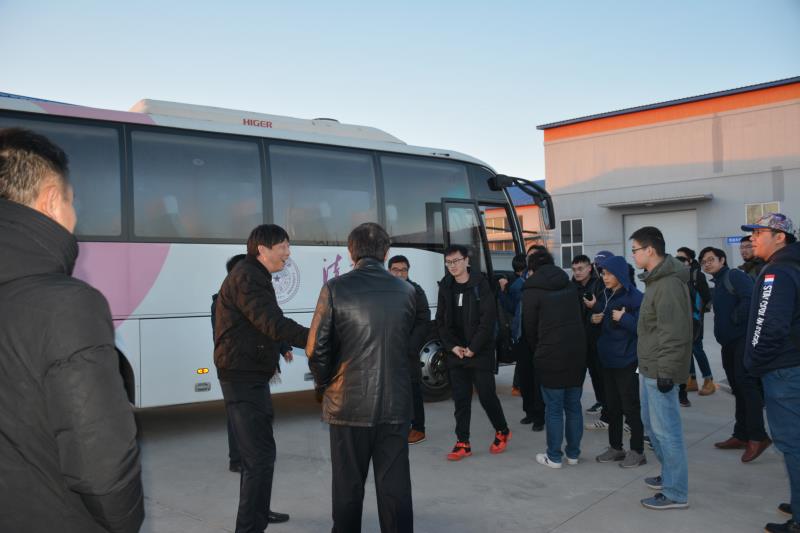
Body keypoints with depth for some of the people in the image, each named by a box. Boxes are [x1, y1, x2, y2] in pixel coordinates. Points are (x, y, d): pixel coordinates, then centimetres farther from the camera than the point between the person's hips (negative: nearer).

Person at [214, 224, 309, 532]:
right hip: (242, 377, -11)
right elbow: (274, 325, -28)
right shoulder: (246, 277, -18)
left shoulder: (254, 277, 16)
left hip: (250, 375, 11)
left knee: (256, 449, 23)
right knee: (260, 454, -11)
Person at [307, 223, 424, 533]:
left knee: (348, 488, 12)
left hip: (348, 404, -1)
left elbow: (317, 349, -7)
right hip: (395, 405, 2)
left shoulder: (335, 289, -7)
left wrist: (325, 384, 9)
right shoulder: (406, 291, 1)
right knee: (395, 487, 10)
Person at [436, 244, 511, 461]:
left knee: (487, 395, 3)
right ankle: (463, 443, 14)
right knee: (460, 399, 6)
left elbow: (488, 319, -12)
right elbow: (441, 321, 7)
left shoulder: (481, 284, -7)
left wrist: (473, 348, -15)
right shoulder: (445, 287, 6)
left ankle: (502, 432, 26)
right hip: (455, 353, 4)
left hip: (481, 352, -4)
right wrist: (452, 347, -6)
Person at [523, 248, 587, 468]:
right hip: (577, 353, 5)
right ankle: (573, 453, 21)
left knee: (554, 408, 3)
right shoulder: (570, 287, 12)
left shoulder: (532, 291, -4)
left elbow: (529, 328, 0)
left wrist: (539, 350, 16)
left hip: (551, 357, -5)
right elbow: (581, 317, 15)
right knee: (573, 405, 13)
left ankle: (554, 457, 10)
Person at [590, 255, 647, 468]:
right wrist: (593, 309, 2)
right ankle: (615, 447, 26)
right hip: (607, 359, 7)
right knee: (612, 405, 14)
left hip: (627, 361, -7)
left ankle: (637, 451, 15)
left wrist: (623, 319, -21)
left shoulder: (635, 297, -13)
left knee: (630, 406, 2)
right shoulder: (606, 296, 8)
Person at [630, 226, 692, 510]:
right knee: (651, 423, 20)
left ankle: (675, 493, 9)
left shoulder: (669, 284, -20)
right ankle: (669, 475, 35)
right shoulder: (656, 280, 13)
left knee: (665, 429, -2)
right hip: (649, 368, 10)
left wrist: (666, 371, -22)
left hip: (660, 370, -10)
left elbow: (674, 333, -24)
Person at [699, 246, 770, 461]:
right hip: (729, 342, 10)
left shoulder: (734, 275, -7)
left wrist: (735, 319, -15)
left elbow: (751, 298, -22)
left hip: (744, 339, -10)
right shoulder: (718, 284, 21)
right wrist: (722, 333, 8)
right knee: (739, 388, 11)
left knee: (746, 383, -14)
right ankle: (741, 436, 17)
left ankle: (757, 437, -13)